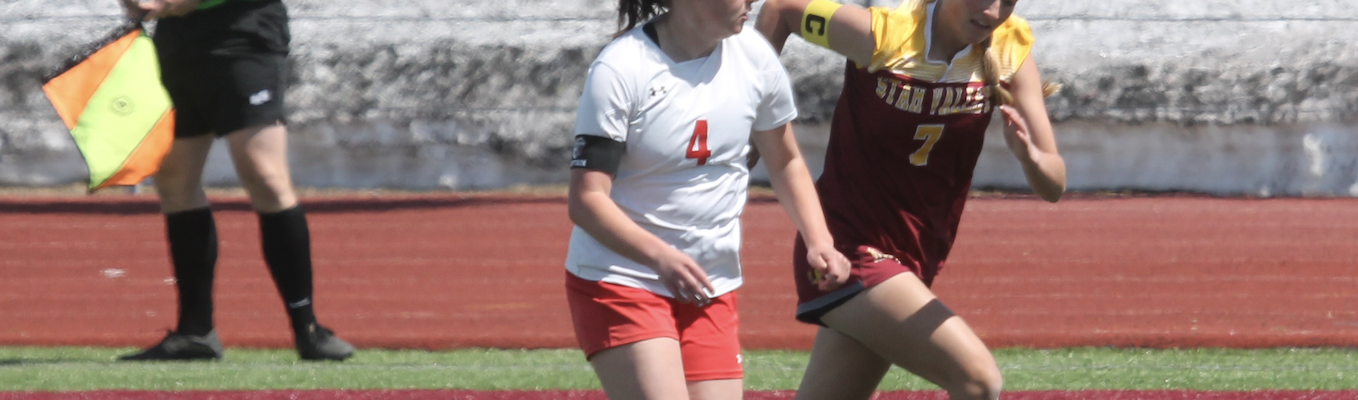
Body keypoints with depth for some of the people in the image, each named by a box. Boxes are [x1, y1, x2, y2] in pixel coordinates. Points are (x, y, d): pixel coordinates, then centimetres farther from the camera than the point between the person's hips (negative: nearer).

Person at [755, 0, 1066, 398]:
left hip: (916, 260, 5)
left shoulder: (1011, 53, -6)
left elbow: (1053, 186, -8)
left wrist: (1029, 155, -31)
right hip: (849, 252, -5)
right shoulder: (882, 34, -16)